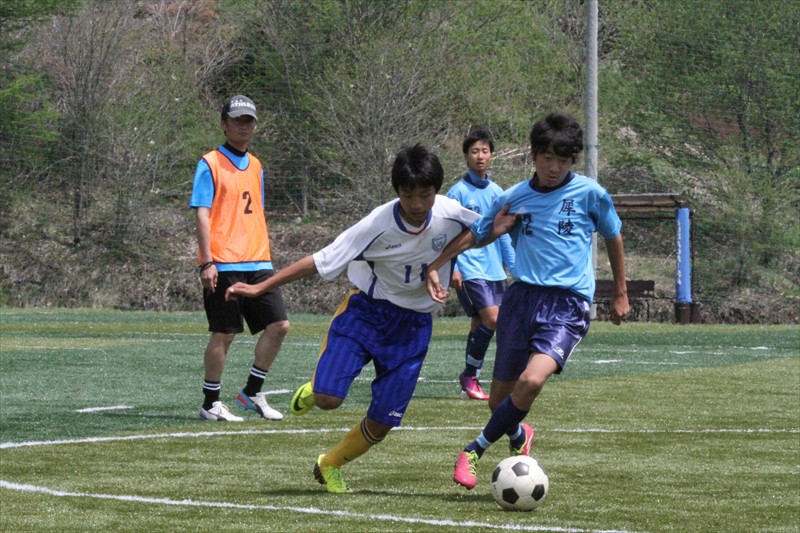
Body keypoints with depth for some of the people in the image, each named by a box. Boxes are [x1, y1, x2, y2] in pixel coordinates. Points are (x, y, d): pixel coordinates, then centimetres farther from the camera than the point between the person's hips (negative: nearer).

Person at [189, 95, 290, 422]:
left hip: (257, 263, 7)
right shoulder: (210, 165, -4)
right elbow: (202, 214, -10)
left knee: (278, 325, 1)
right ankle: (210, 404, 7)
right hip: (223, 265, -7)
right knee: (224, 333, -5)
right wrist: (207, 263, -17)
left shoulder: (255, 166, 17)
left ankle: (252, 393, 15)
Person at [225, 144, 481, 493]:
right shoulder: (378, 225, -24)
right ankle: (316, 386, 19)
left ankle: (330, 466, 29)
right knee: (328, 399, -20)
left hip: (414, 326, 2)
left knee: (382, 422, 1)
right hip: (367, 310, -2)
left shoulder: (451, 215, -18)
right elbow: (321, 262, -21)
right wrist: (260, 287, -22)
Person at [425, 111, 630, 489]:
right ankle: (518, 436, 42)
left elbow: (613, 238, 15)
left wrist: (620, 293, 21)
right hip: (522, 297, 3)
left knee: (532, 380, -27)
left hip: (568, 304, -3)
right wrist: (434, 267, 6)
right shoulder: (513, 198, 6)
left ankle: (476, 451, -9)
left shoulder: (590, 194, 1)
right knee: (499, 398, 6)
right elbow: (473, 236, 16)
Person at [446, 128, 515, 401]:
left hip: (494, 269, 6)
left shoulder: (496, 191, 11)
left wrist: (513, 265, 14)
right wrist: (452, 268, -14)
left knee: (480, 323, 8)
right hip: (470, 269, -6)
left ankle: (470, 380, 16)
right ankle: (470, 376, -4)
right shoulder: (459, 191, -6)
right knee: (492, 319, -16)